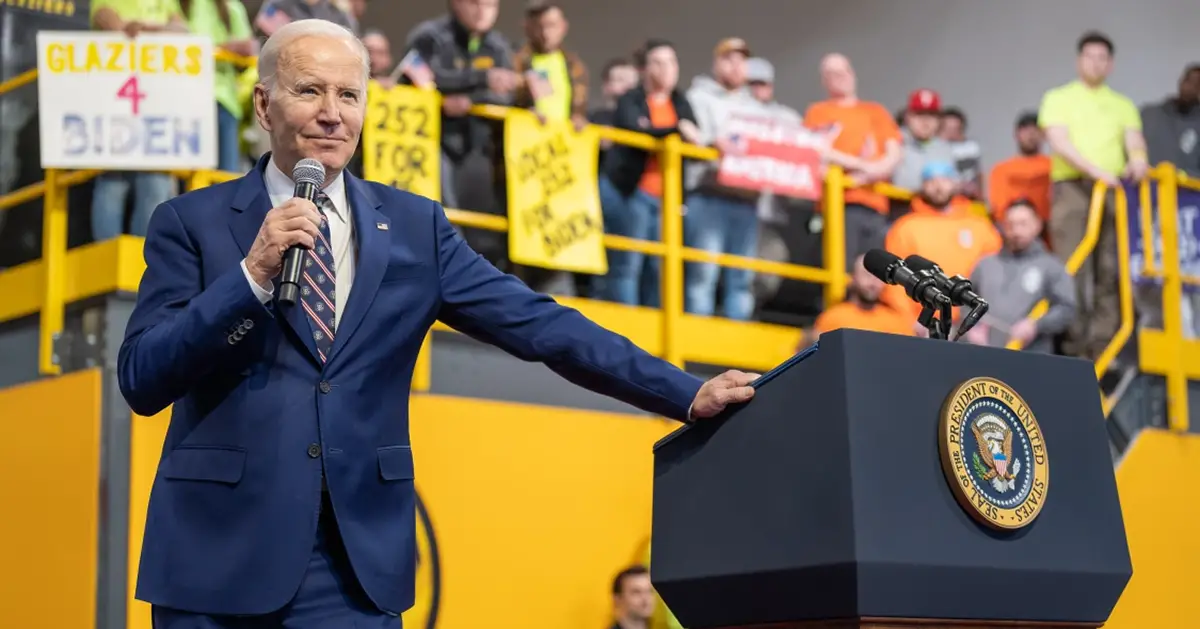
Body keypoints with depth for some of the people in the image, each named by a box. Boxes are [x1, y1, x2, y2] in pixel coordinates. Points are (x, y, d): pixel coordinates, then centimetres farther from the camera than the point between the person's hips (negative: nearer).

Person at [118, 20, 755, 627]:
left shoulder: (414, 227, 6)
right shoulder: (192, 223, 1)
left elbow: (539, 324, 3)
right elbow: (141, 381, -6)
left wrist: (689, 394, -3)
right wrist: (252, 273, -18)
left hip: (358, 561, 1)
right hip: (219, 554, -1)